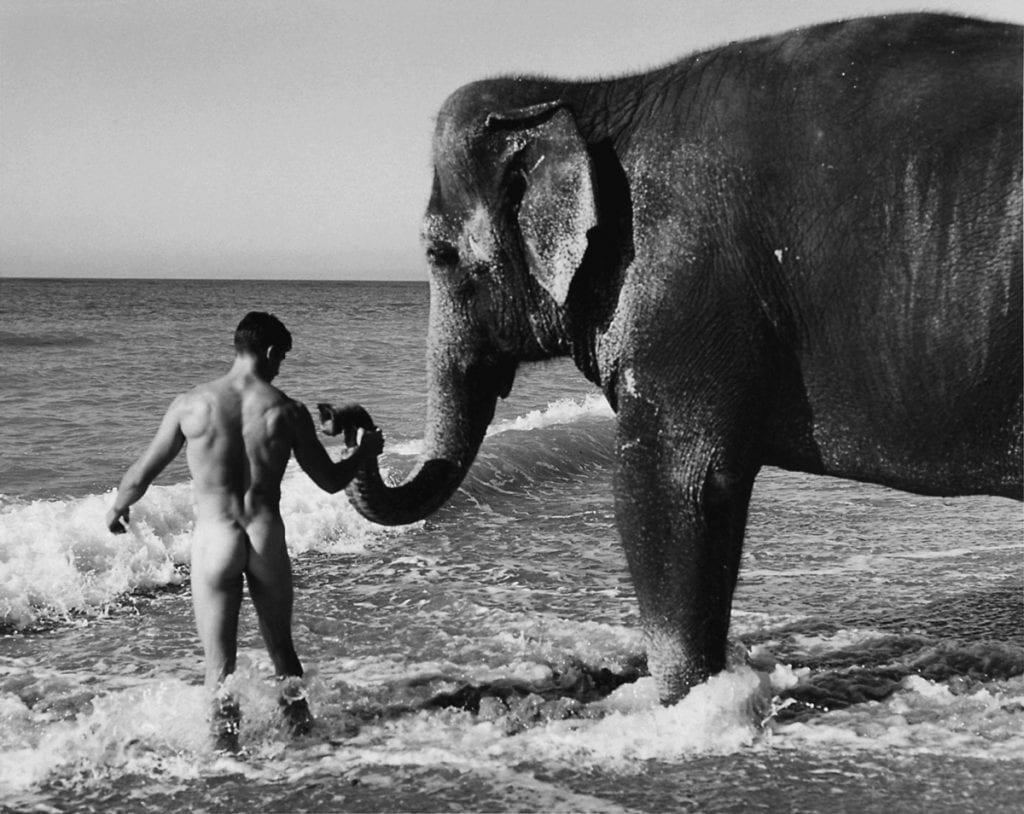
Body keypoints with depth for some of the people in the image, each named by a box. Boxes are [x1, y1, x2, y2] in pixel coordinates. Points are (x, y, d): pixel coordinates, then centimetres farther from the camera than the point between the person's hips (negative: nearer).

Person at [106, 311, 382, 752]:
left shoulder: (190, 405, -4)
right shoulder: (287, 410, -3)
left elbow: (142, 473, 4)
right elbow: (330, 480, 5)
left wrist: (118, 508, 24)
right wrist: (364, 451, 24)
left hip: (213, 537, -1)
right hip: (267, 536, 1)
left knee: (219, 661, 8)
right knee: (281, 644, 22)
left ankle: (225, 741, 1)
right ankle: (301, 725, 25)